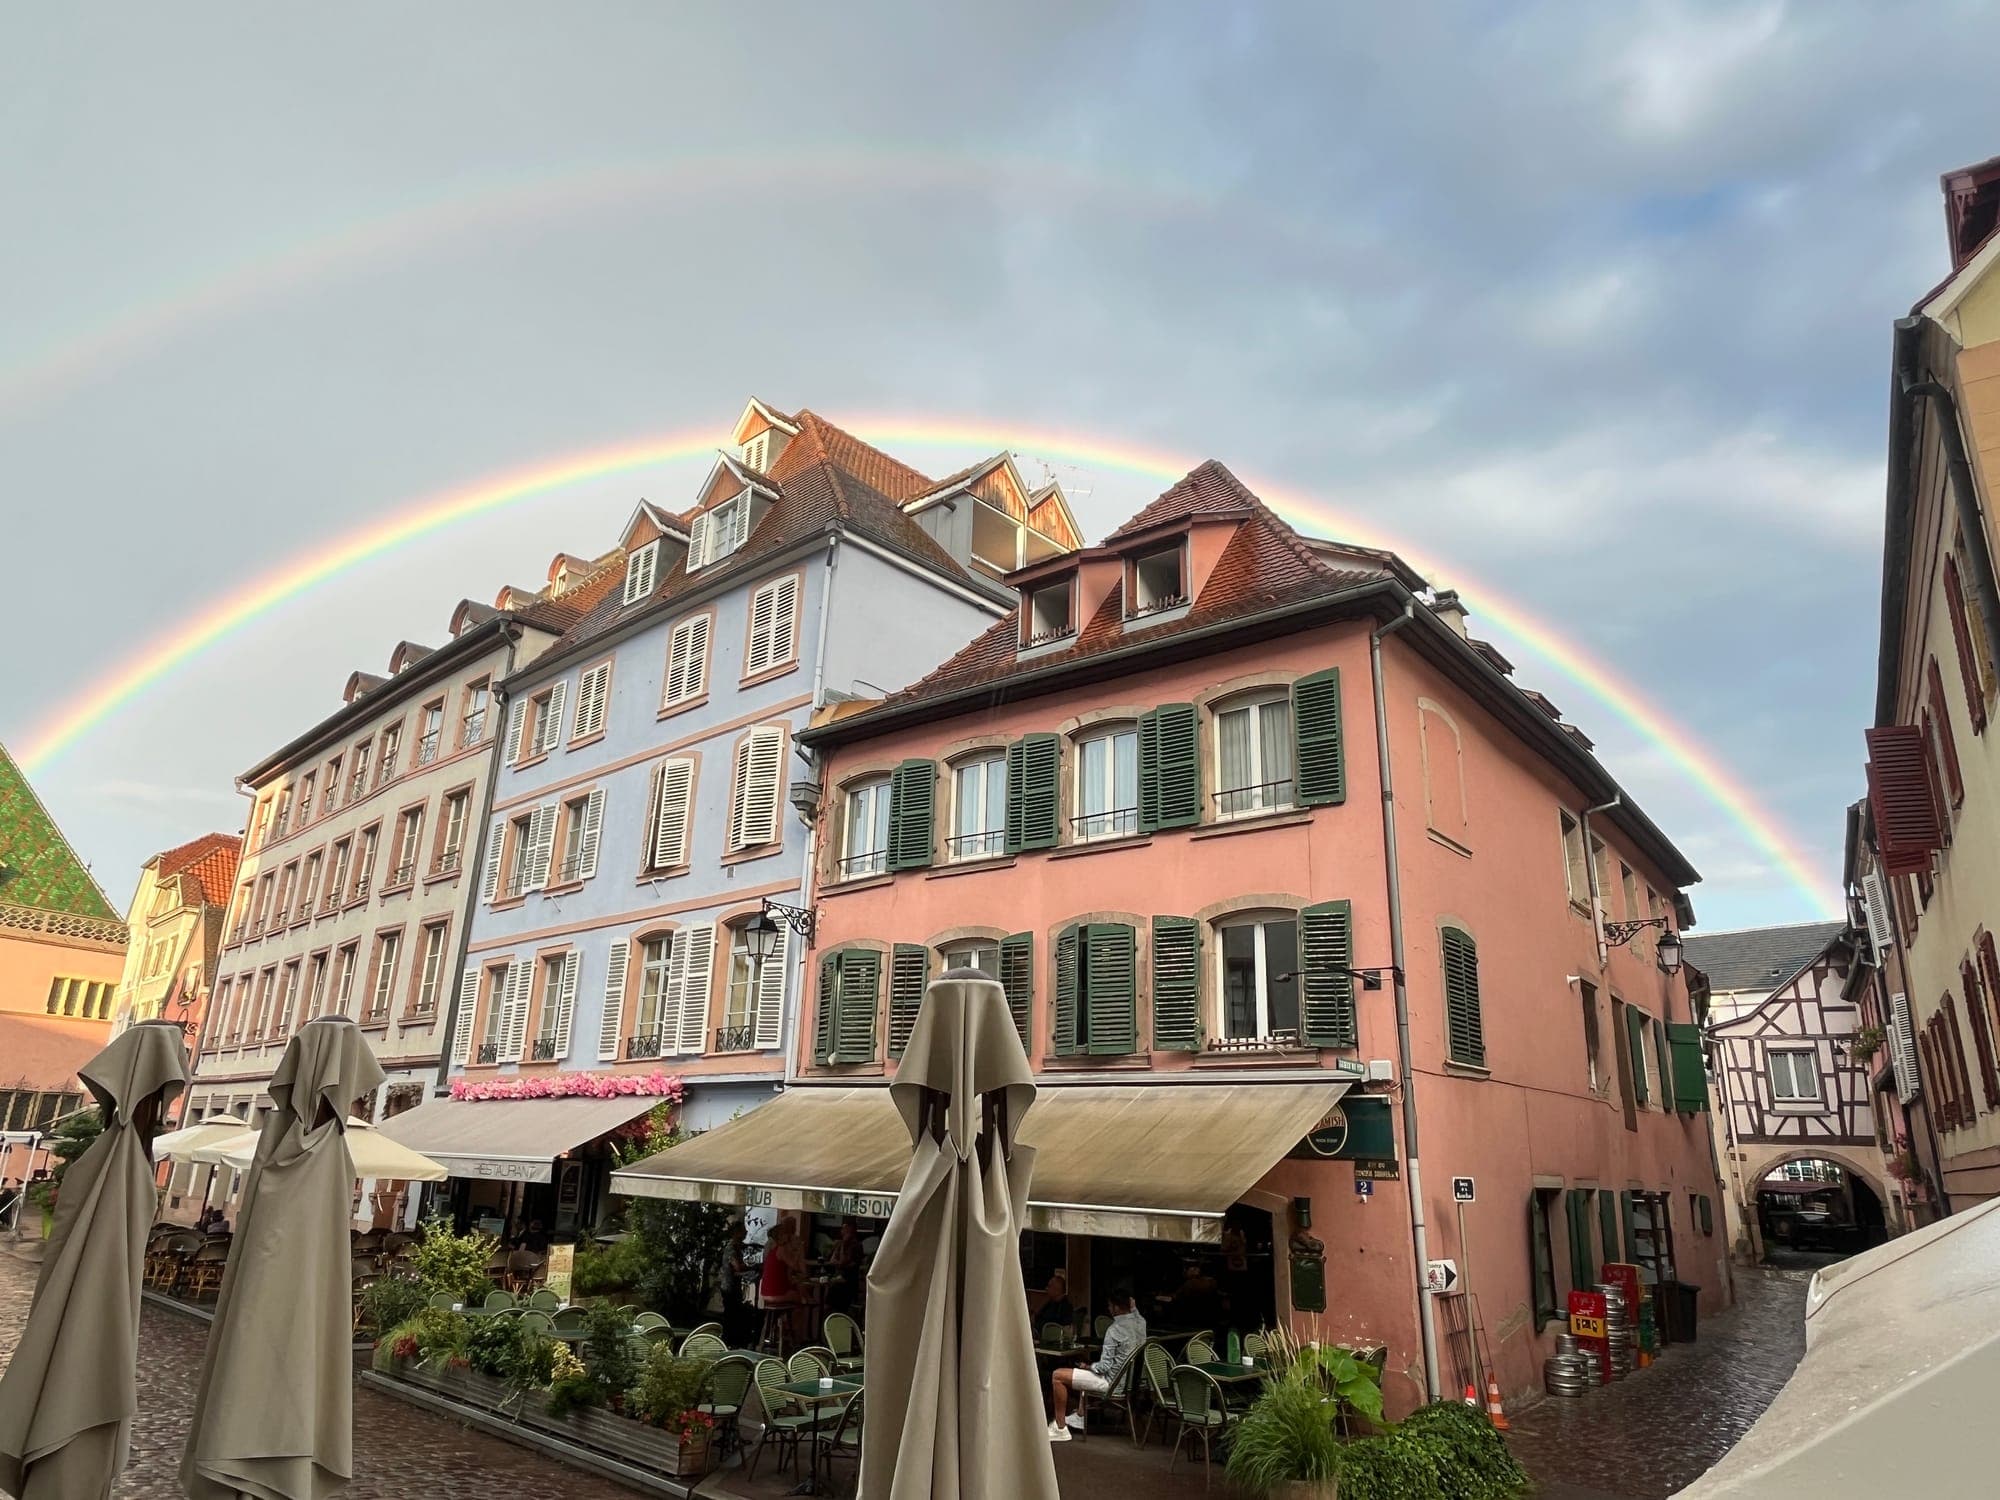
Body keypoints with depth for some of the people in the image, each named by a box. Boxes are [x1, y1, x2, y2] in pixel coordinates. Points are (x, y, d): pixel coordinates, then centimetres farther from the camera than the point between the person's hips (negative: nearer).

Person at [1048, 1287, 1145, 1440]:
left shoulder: (1114, 1330, -25)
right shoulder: (1141, 1322, -4)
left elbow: (1104, 1367, -22)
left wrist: (1086, 1366, -6)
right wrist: (1133, 1307, 10)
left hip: (1111, 1381, -9)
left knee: (1057, 1376, -7)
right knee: (1087, 1372, 36)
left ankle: (1061, 1429, -3)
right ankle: (1080, 1417, 38)